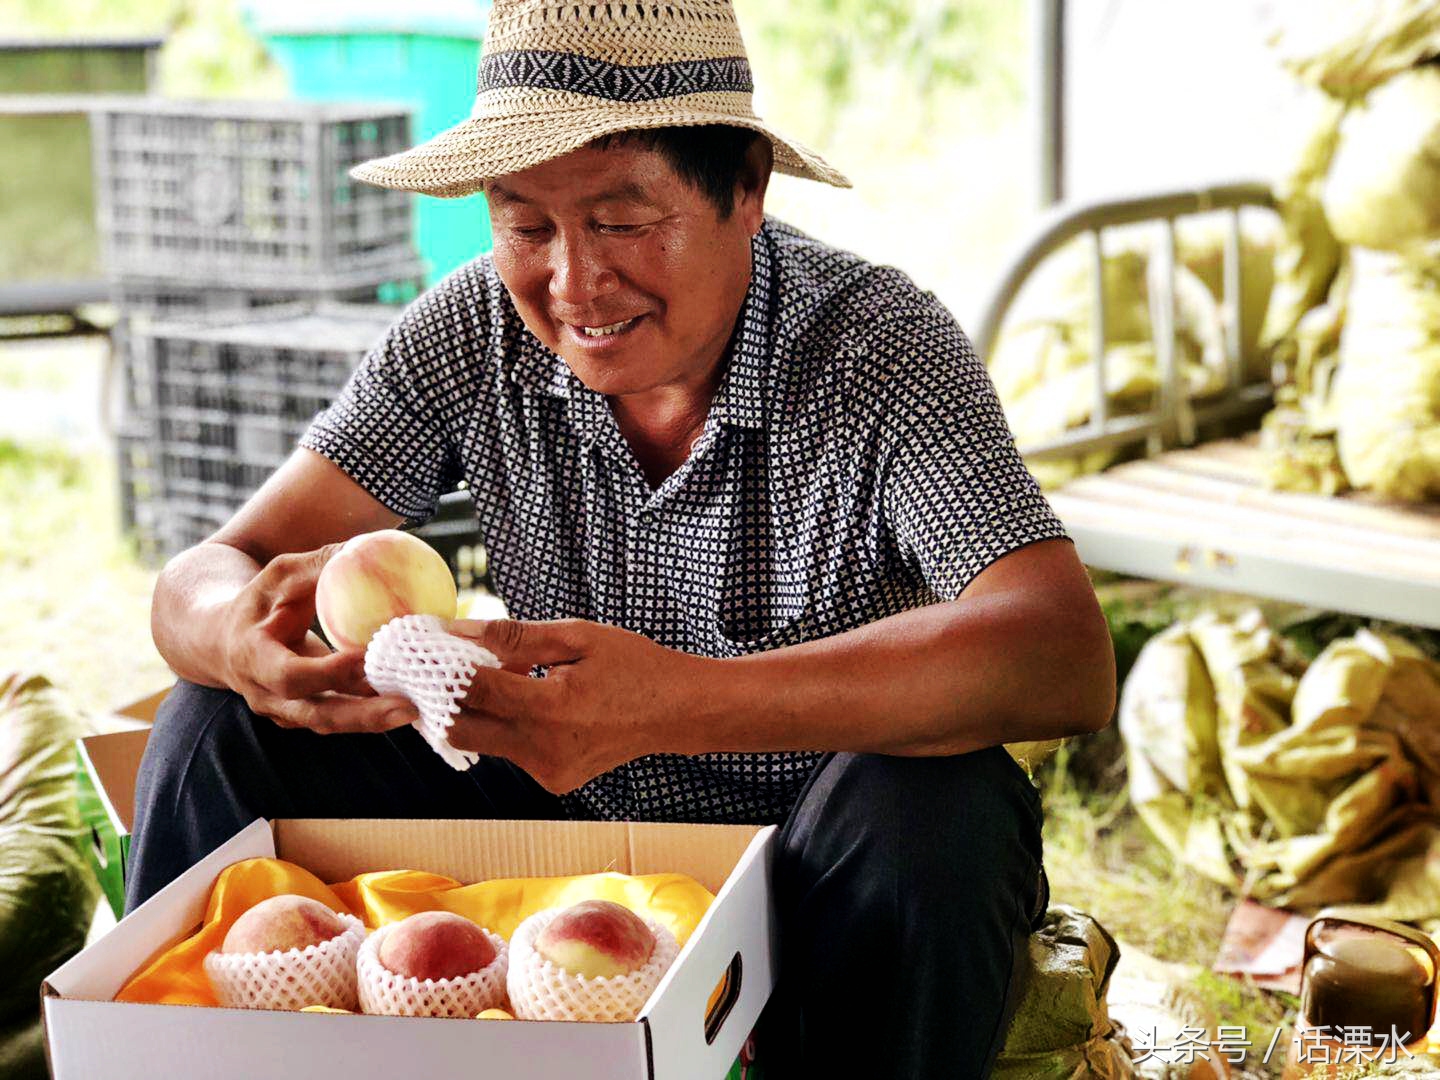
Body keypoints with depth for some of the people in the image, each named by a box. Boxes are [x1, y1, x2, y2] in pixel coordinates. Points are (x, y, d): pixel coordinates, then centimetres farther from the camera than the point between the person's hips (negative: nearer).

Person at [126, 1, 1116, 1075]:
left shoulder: (878, 344, -20)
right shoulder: (471, 332, -8)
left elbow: (1068, 659, -35)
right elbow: (204, 576, -11)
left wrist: (680, 701, -48)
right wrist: (247, 635, -39)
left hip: (816, 866, -3)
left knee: (928, 807, -36)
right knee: (223, 723, -11)